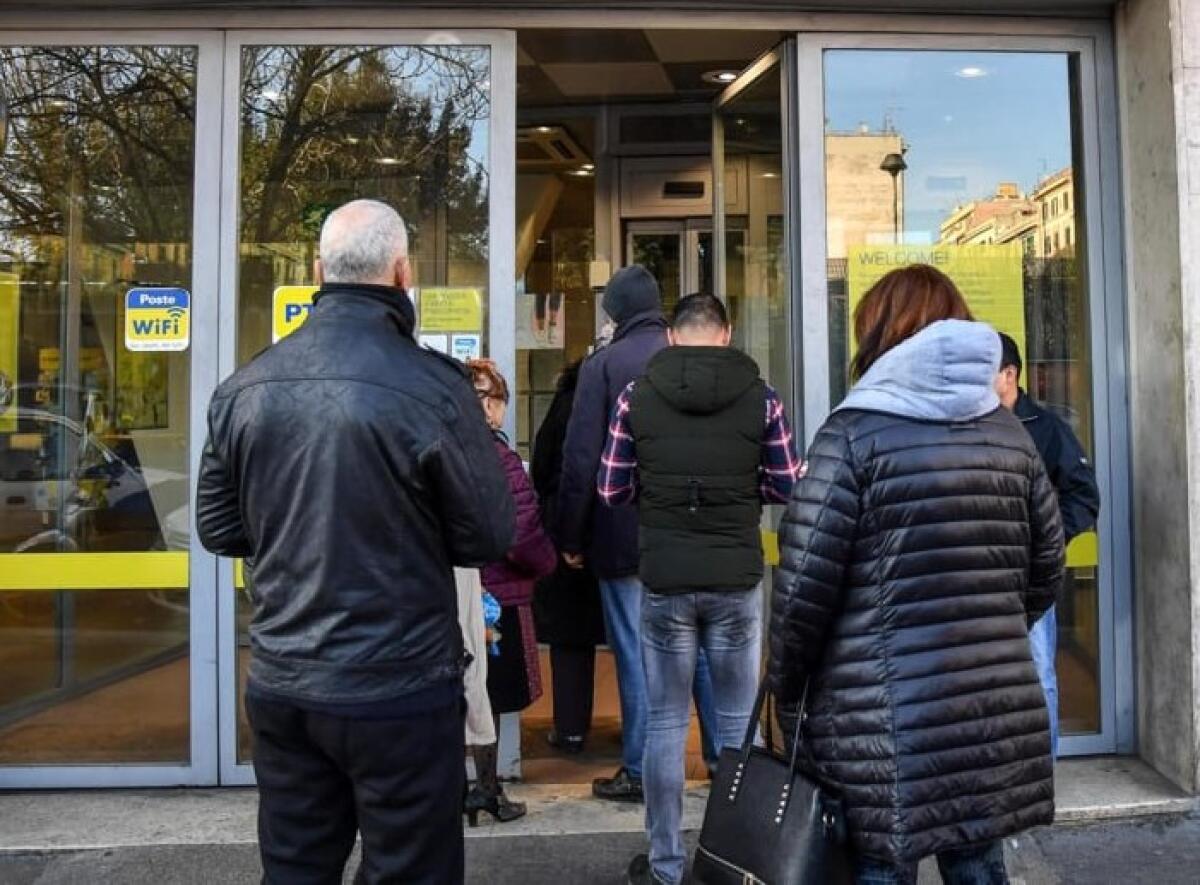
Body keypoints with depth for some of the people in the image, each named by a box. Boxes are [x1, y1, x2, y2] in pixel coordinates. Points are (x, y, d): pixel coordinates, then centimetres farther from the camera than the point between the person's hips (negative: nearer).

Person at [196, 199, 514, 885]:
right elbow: (489, 538, -9)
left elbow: (218, 528, 9)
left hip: (280, 687, 5)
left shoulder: (243, 388, 0)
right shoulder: (432, 386, -17)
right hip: (400, 692, -5)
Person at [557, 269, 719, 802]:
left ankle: (639, 771, 14)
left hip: (625, 537, -3)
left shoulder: (602, 365, -7)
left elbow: (581, 459, -9)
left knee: (635, 654, 5)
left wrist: (570, 538, -1)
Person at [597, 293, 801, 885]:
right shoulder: (760, 397, -3)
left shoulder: (636, 396, -3)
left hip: (663, 580, 0)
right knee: (737, 723, 13)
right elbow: (787, 488, 0)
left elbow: (611, 491, -1)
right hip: (737, 580, 0)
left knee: (665, 724, 11)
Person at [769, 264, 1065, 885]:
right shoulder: (1009, 432, 8)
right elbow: (1047, 568, 13)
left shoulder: (852, 433, -9)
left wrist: (785, 687, 3)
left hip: (884, 722, -5)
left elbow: (804, 583, -11)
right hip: (996, 711, 5)